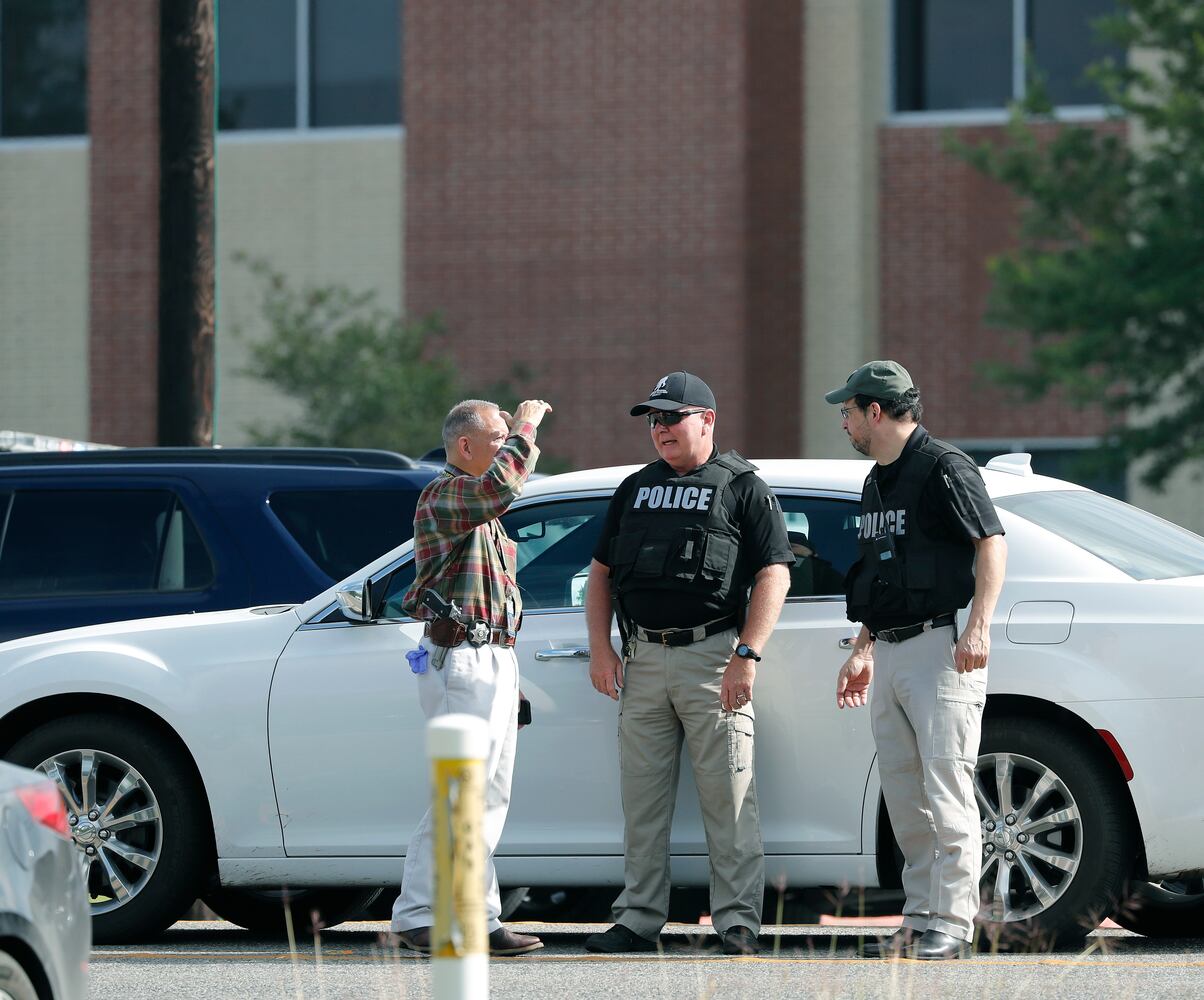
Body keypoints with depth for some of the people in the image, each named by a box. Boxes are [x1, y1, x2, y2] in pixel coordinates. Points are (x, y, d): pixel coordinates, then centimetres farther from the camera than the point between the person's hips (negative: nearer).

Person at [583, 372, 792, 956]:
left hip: (713, 657, -5)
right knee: (641, 801, 6)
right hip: (643, 659, 5)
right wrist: (600, 647, 6)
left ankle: (736, 922, -3)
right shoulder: (635, 489, 18)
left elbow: (774, 577, -5)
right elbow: (602, 573, 19)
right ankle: (638, 920, 11)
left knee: (728, 799, -5)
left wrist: (747, 656, -15)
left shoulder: (743, 487, 2)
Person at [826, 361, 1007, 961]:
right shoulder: (876, 484, 21)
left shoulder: (943, 467, -7)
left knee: (945, 790, -10)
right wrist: (862, 651, 25)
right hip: (889, 655, 9)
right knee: (904, 799, 8)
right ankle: (919, 919, 12)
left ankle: (951, 923, -10)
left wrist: (978, 627, -22)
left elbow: (992, 545, -13)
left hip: (940, 647, -9)